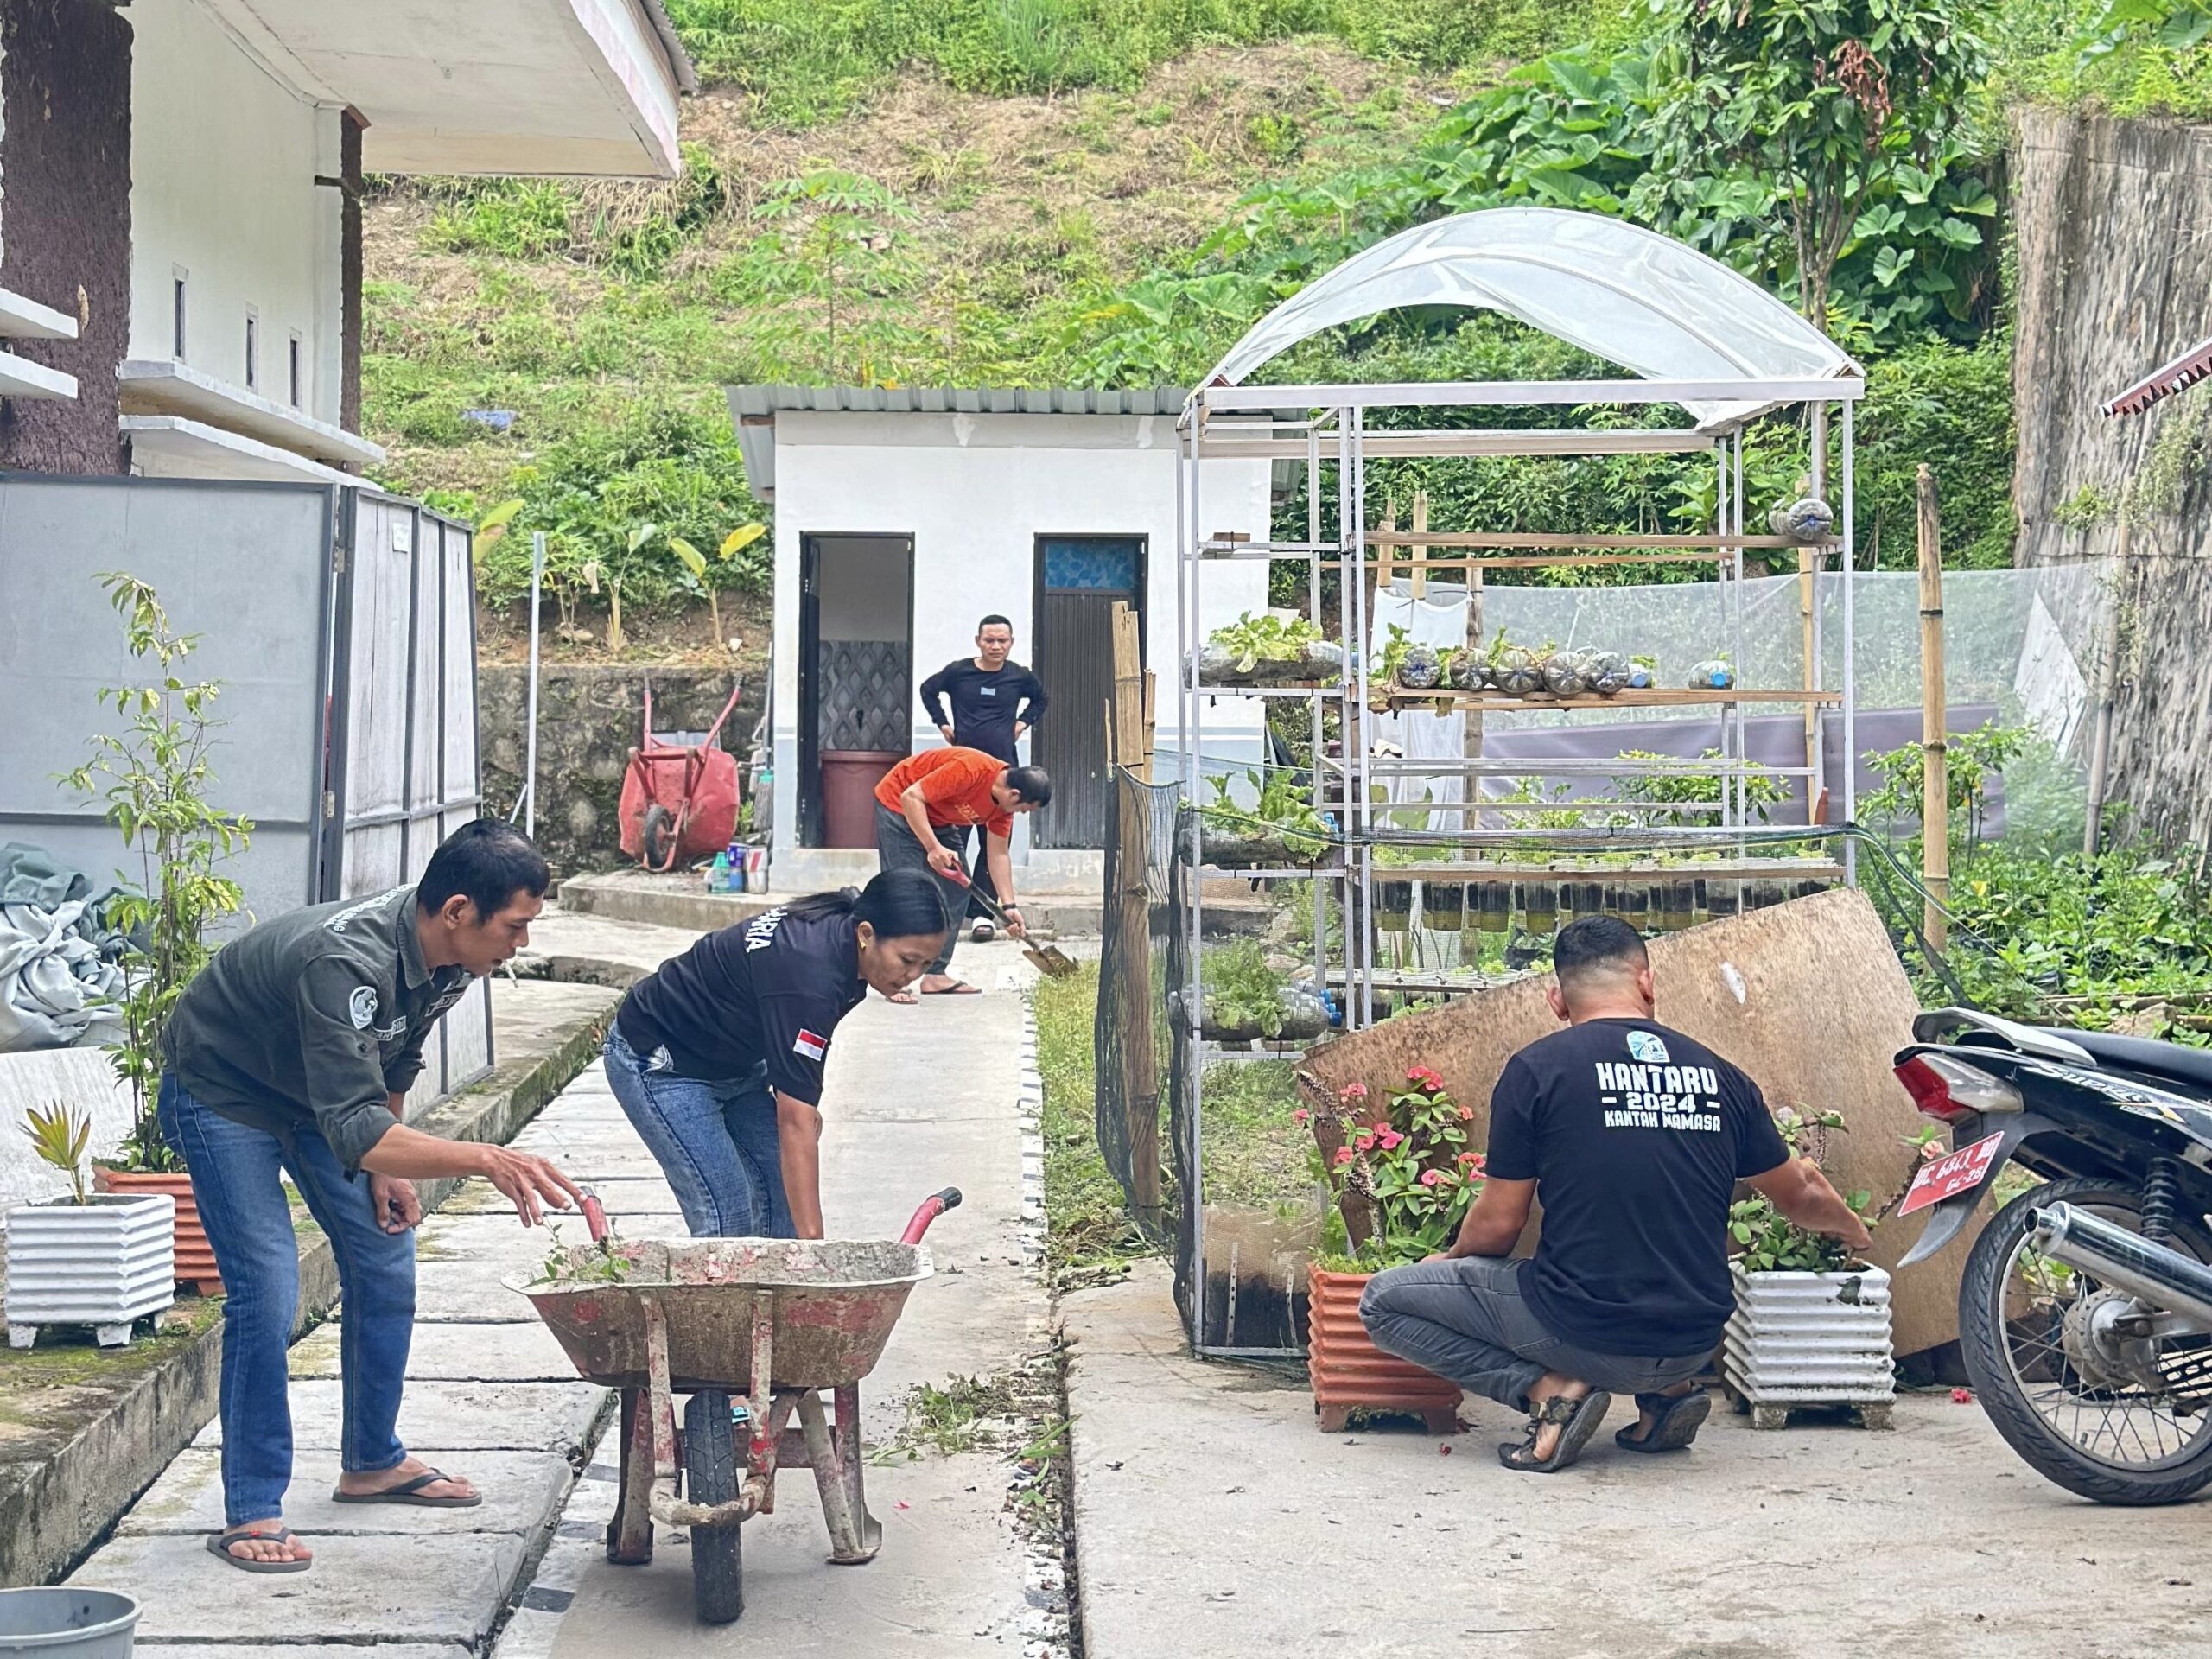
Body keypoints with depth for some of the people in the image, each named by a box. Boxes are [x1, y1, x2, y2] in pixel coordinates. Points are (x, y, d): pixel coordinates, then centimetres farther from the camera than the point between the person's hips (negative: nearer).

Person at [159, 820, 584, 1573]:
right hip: (221, 1093, -8)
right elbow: (354, 1130, -48)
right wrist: (485, 1160, -57)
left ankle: (372, 1461, 24)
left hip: (318, 1091, 8)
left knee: (384, 1263, 7)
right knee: (267, 1286, -17)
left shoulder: (448, 955, -15)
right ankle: (251, 1513, -7)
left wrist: (388, 1165, 0)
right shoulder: (345, 961, -41)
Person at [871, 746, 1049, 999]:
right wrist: (933, 847, -36)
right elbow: (911, 797, -31)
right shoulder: (970, 770, -33)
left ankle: (935, 975, 7)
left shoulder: (1005, 801, -8)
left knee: (957, 888, 3)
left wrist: (1009, 906, -5)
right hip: (898, 805, -9)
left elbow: (998, 854, 0)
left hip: (936, 818, 9)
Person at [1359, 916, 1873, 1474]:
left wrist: (1450, 1259, 21)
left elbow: (1499, 1223, -3)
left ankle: (1551, 1389, -5)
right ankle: (1663, 1393, 12)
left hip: (1583, 1337, -5)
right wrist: (1851, 1229, 42)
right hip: (1694, 1344, 5)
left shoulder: (1536, 1069, -7)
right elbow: (1802, 1198, 18)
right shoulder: (1720, 1076, 5)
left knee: (1384, 1301, 9)